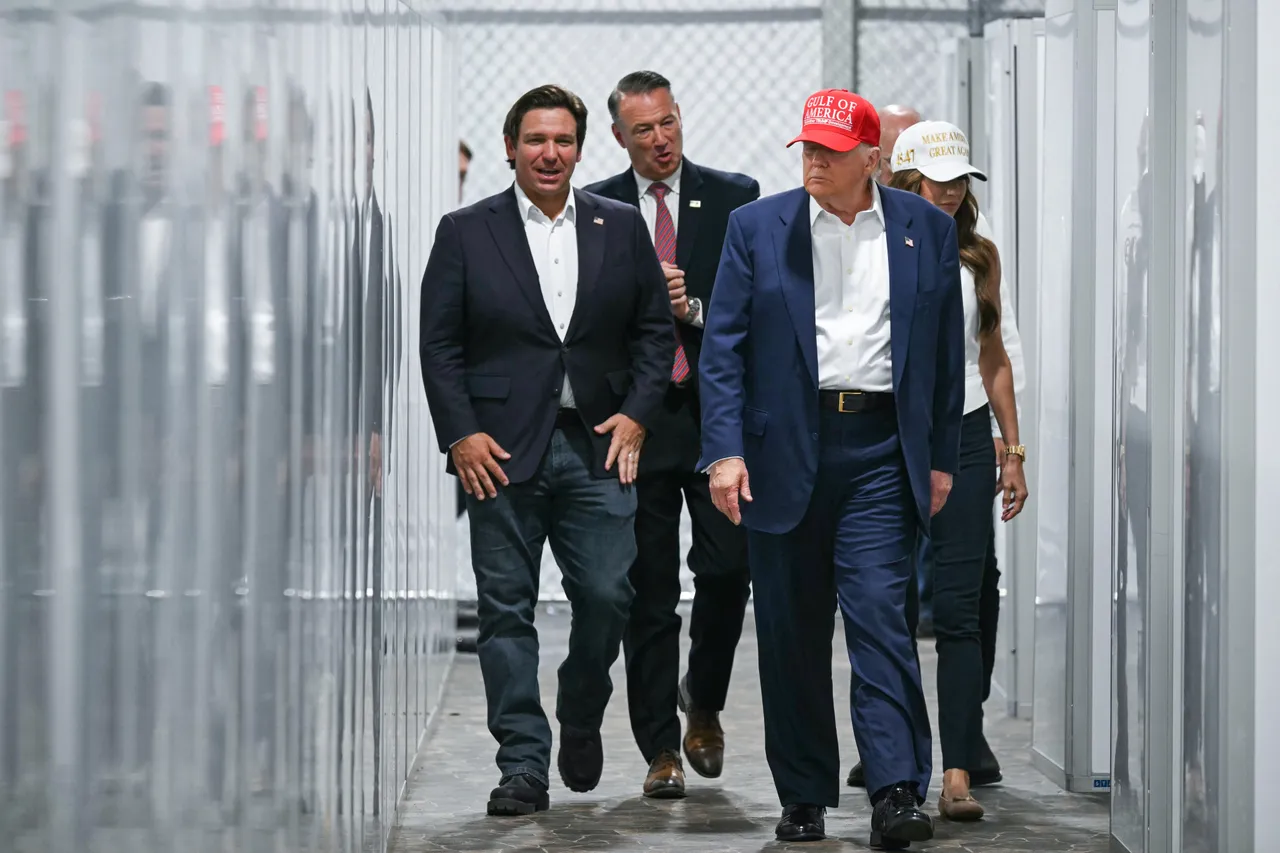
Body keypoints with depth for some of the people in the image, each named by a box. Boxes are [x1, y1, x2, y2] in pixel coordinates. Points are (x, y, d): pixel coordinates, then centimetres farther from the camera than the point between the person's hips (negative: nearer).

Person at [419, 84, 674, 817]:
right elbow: (440, 345, 2)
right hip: (502, 451, -1)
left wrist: (637, 412, -2)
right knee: (507, 611, 0)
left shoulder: (622, 228, 9)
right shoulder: (466, 233, 4)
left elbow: (655, 331, 11)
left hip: (598, 446, 1)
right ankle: (524, 764, 6)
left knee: (607, 596, -2)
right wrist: (460, 433, -7)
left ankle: (581, 721, 26)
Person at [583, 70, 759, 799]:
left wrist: (694, 309, -13)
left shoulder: (735, 197, 5)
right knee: (648, 590, 3)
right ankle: (661, 749, 9)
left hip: (718, 415, 0)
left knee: (729, 568, -6)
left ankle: (703, 702, 22)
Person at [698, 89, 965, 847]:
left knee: (881, 613, -11)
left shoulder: (927, 229, 7)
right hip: (784, 452, 1)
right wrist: (724, 450, -8)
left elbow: (947, 350, 11)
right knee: (791, 632, 5)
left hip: (881, 450, -1)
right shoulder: (757, 227, 5)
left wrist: (942, 457, 7)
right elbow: (724, 344, 2)